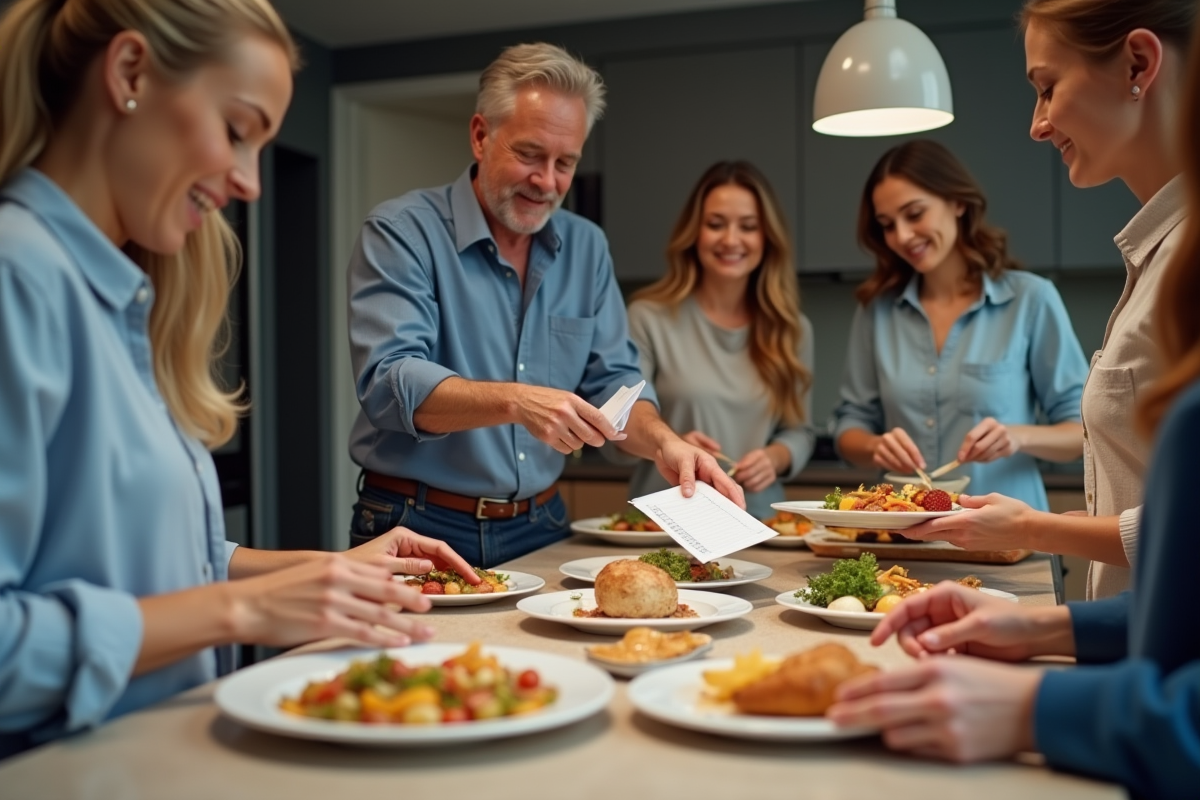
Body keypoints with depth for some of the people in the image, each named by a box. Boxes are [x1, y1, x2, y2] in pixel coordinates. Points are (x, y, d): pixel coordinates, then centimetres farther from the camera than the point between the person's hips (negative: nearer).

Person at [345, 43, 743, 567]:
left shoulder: (586, 247, 10)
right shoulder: (400, 234, -6)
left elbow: (612, 378, 9)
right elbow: (389, 382, -18)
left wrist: (663, 443, -12)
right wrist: (515, 402, -33)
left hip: (540, 531, 4)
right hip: (417, 531, -4)